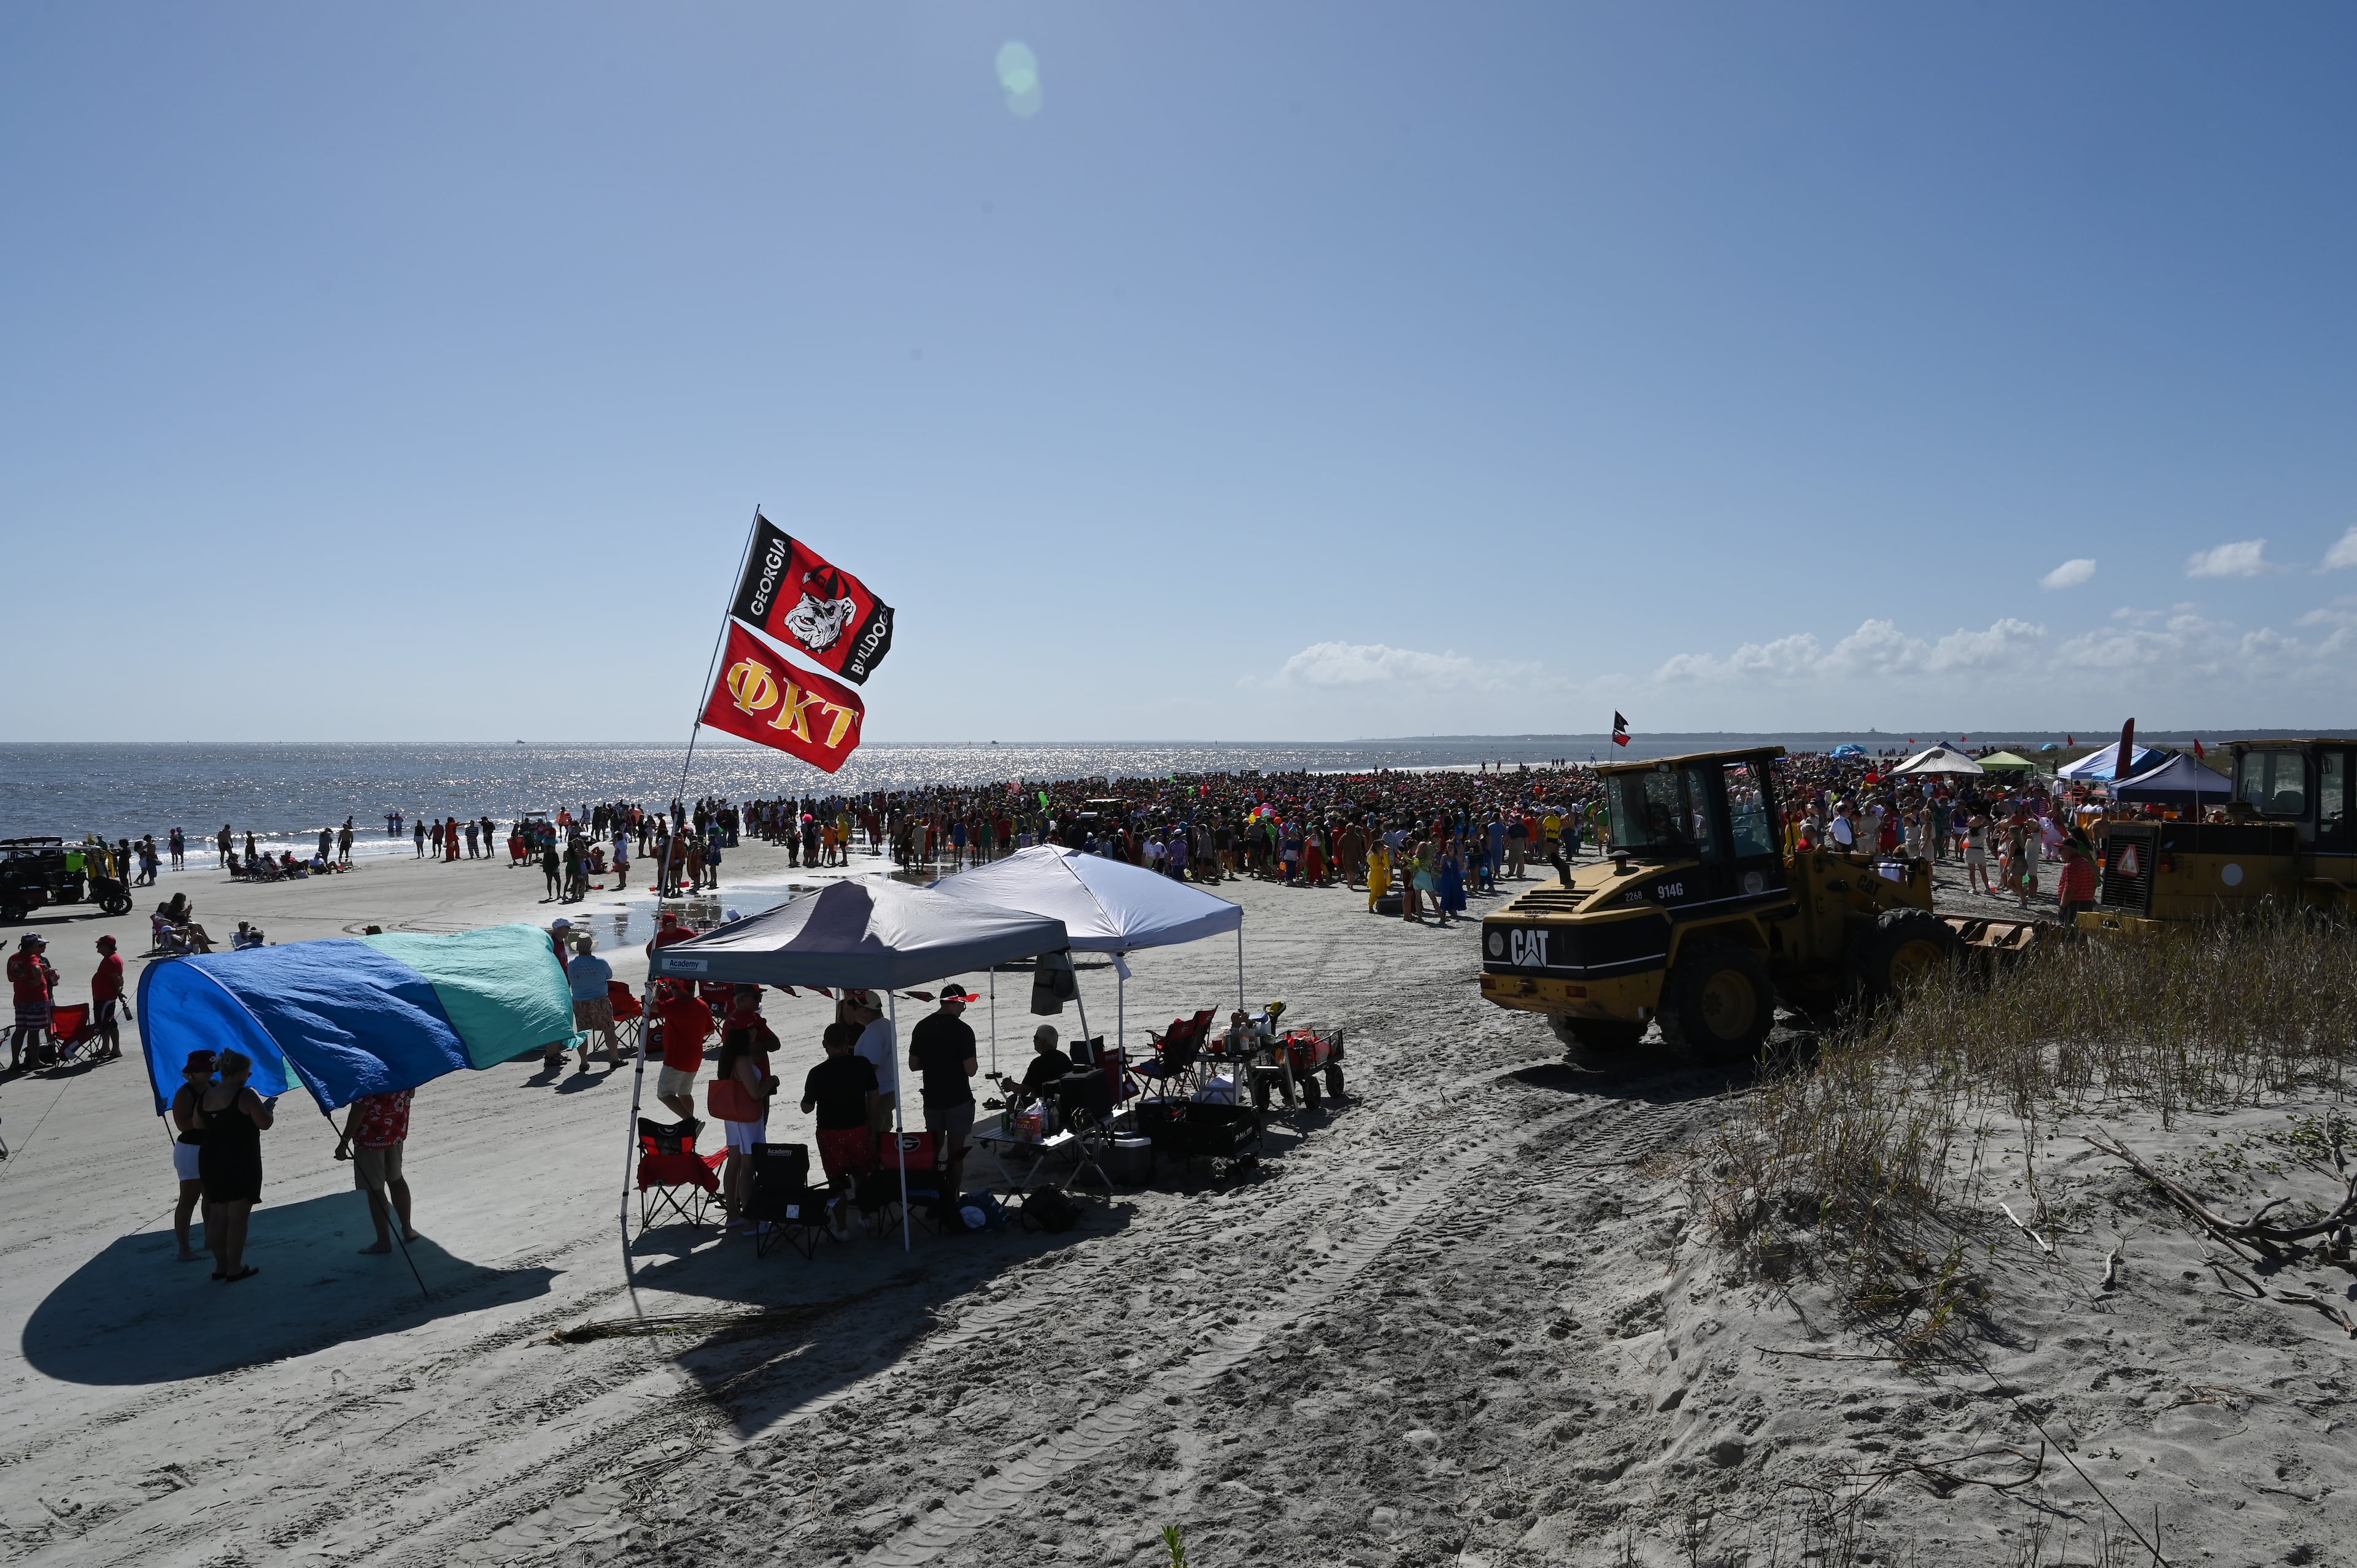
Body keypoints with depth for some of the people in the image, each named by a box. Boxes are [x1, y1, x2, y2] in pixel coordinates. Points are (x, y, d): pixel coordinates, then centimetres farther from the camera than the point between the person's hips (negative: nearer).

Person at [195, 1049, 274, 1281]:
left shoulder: (205, 1096, 6)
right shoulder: (245, 1096, -14)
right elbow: (264, 1124, -14)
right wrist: (269, 1106, 4)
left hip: (210, 1160, 7)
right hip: (241, 1162, -7)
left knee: (217, 1215, 14)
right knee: (238, 1215, -1)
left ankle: (220, 1265, 20)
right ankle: (235, 1268, 2)